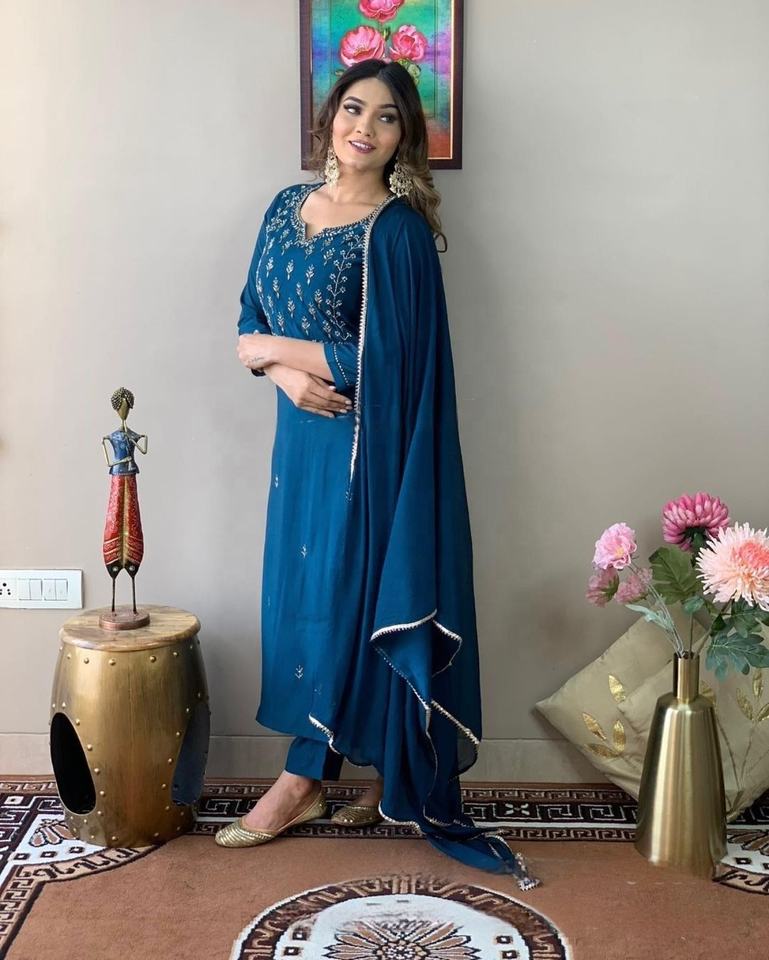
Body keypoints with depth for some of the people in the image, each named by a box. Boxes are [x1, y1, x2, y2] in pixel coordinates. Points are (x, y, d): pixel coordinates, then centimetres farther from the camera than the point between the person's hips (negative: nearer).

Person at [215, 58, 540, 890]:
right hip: (303, 430, 7)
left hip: (366, 443, -7)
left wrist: (269, 348, -9)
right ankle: (389, 779, 24)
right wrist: (290, 376, -12)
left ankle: (302, 782, 15)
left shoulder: (398, 229, -12)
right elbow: (250, 324, 8)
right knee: (304, 594, 10)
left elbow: (373, 359, -19)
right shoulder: (287, 207, 9)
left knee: (342, 597, 1)